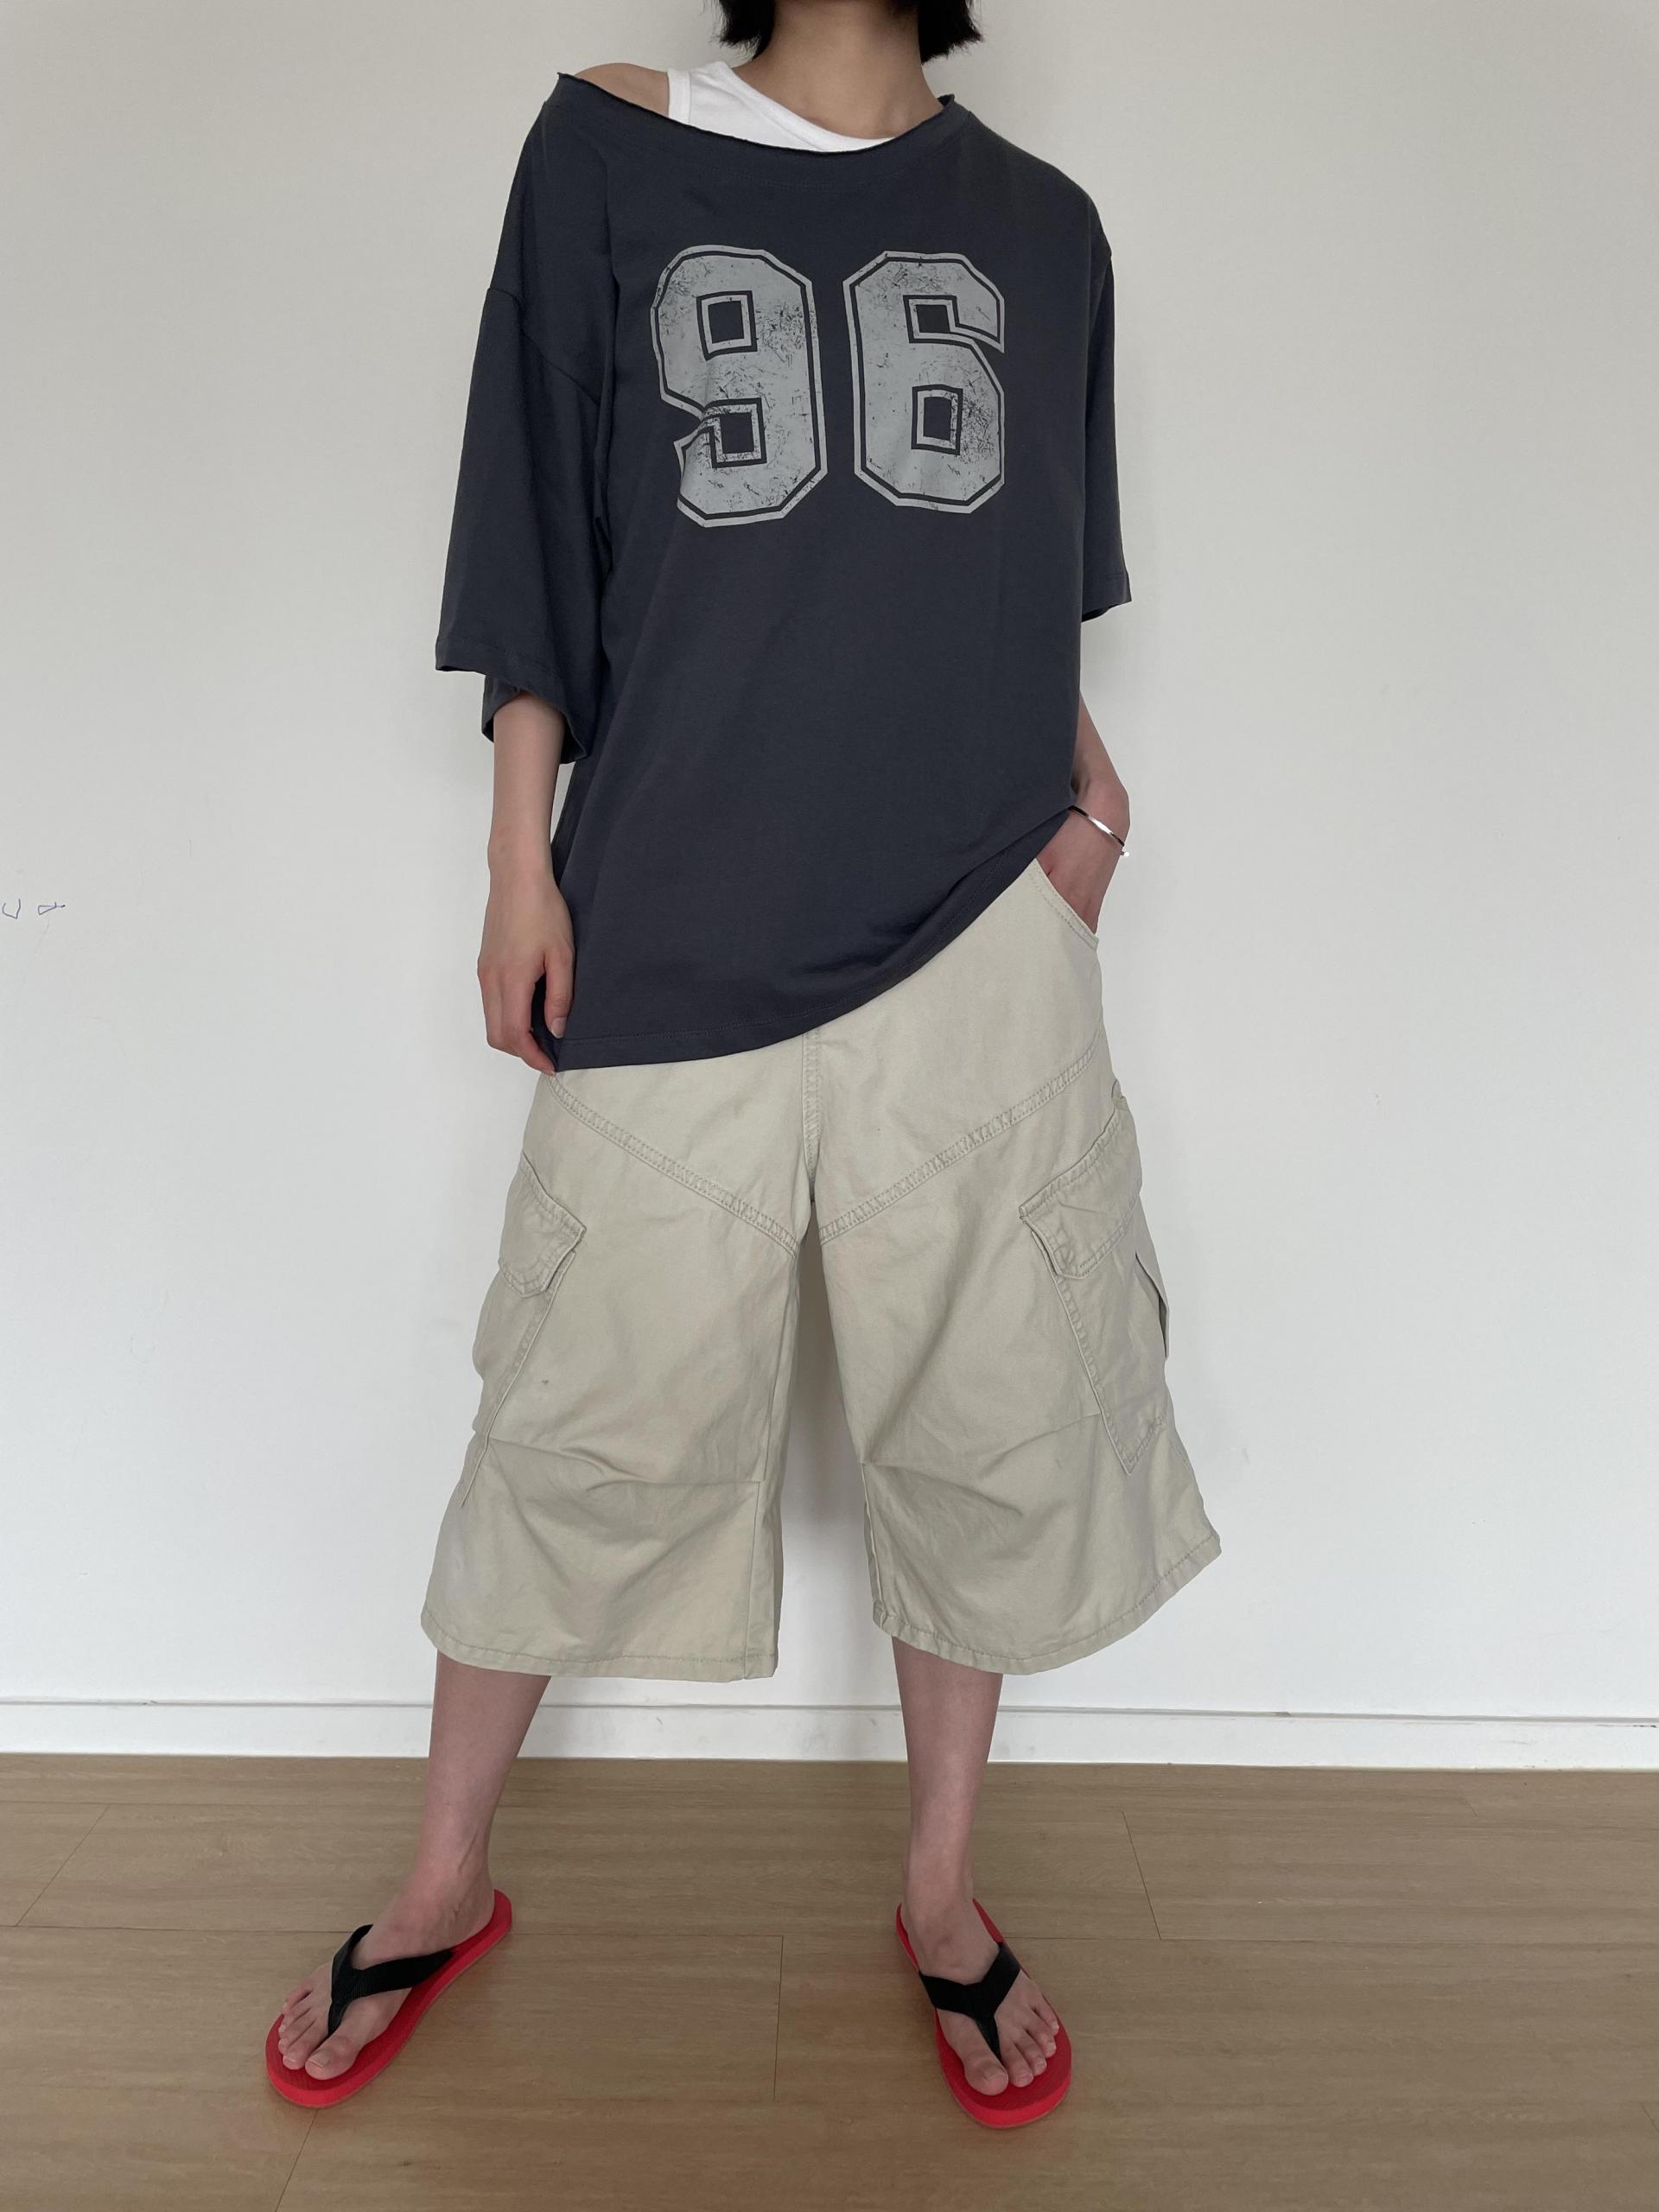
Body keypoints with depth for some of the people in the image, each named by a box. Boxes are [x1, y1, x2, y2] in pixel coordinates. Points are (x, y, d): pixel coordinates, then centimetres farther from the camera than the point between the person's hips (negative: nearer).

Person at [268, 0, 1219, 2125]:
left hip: (976, 914, 3)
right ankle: (445, 1877, 29)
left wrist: (1078, 760, 3)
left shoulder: (1040, 223, 15)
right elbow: (539, 524, 5)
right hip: (680, 924, -2)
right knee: (594, 1412, 4)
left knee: (985, 1413, 7)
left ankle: (941, 1887, 30)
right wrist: (521, 856, 0)